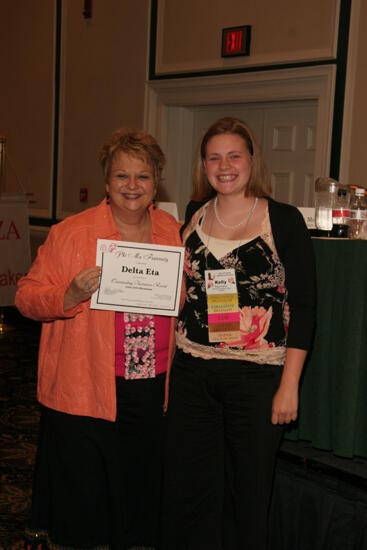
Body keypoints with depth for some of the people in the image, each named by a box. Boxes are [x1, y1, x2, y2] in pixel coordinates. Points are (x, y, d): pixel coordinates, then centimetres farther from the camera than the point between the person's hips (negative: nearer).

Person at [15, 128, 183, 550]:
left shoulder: (173, 232, 8)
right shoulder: (70, 233, -5)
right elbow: (27, 297, -5)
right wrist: (71, 296, -22)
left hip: (153, 389, 4)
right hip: (84, 391, -4)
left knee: (140, 493, 16)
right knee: (81, 498, 7)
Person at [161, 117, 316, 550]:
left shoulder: (284, 221, -3)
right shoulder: (192, 218, 8)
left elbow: (303, 305, -5)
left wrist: (290, 385, -10)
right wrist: (168, 361, 7)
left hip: (256, 378, -3)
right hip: (191, 372, 3)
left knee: (247, 492, 8)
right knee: (189, 488, 11)